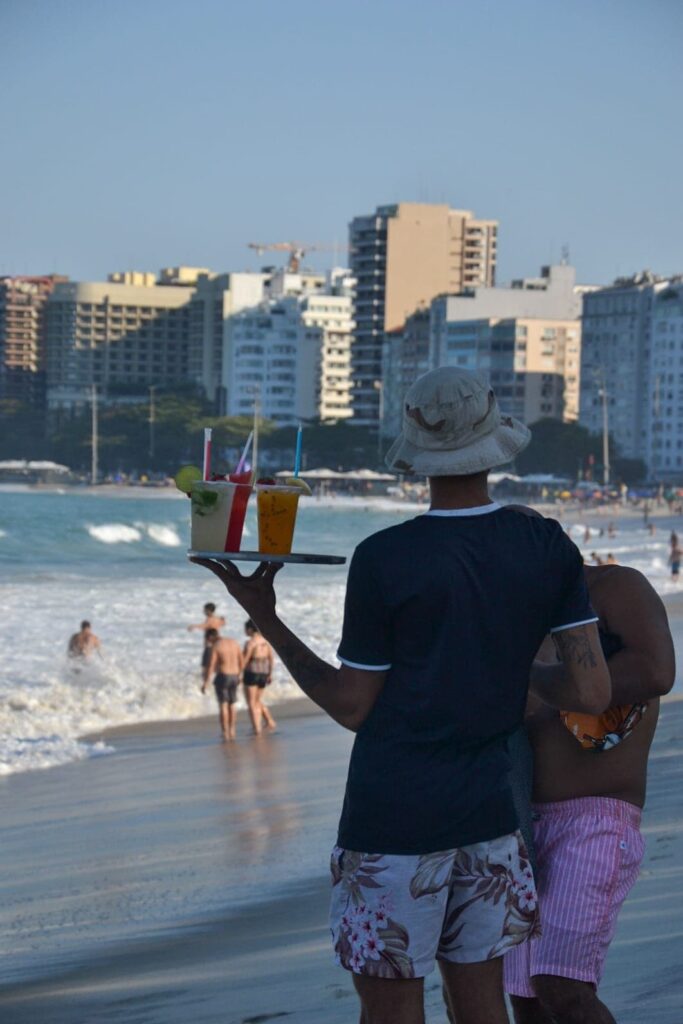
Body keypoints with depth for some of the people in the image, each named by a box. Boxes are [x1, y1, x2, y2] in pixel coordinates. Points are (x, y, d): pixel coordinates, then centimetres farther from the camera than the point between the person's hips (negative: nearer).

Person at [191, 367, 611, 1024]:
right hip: (488, 816, 5)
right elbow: (592, 694, -4)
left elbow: (351, 707, -4)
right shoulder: (549, 548, -2)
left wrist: (265, 619, 3)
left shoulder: (382, 560, -13)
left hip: (393, 821, -4)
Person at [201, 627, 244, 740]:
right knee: (232, 704, 16)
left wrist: (206, 682, -14)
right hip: (234, 676, 6)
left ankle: (225, 732, -4)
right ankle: (232, 731, 18)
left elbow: (211, 666, -15)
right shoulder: (234, 642, 7)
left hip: (222, 676, -6)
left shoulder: (215, 647, -11)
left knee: (223, 705, -1)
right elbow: (242, 662, 11)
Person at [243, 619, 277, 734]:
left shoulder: (250, 643, -16)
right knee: (257, 701, 21)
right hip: (263, 673, 7)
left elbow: (245, 660, -16)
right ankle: (270, 721, 7)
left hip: (251, 673, -7)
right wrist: (270, 674, 16)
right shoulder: (265, 641, 5)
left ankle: (257, 729, -4)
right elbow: (271, 658, 9)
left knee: (252, 704, 1)